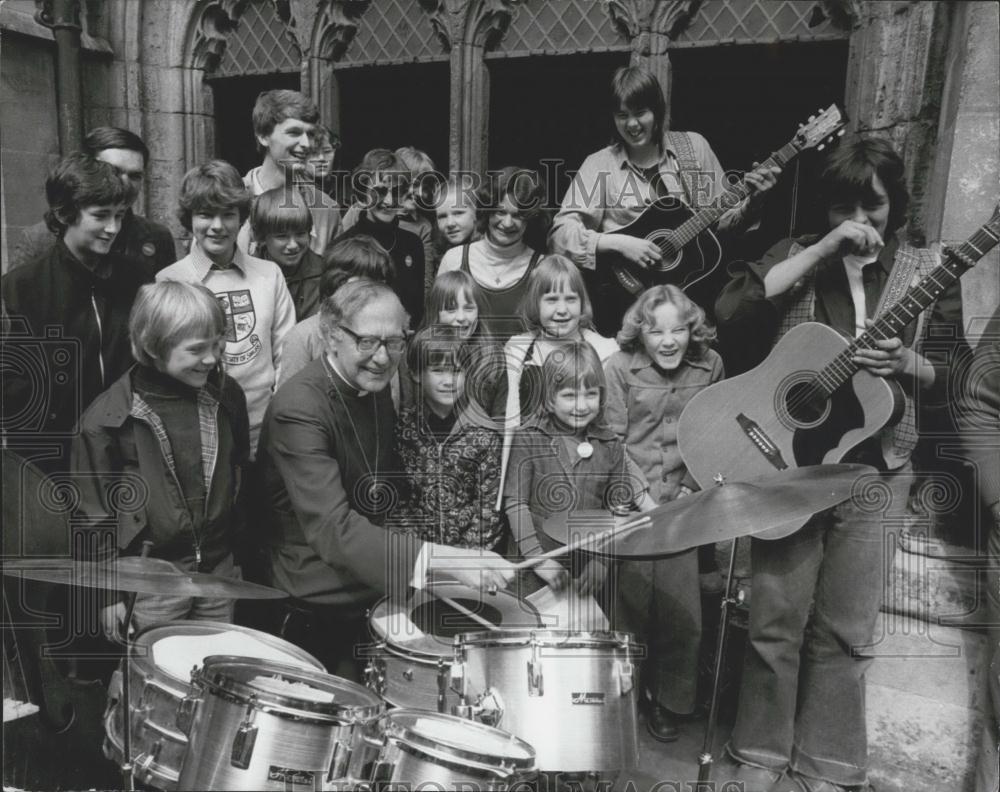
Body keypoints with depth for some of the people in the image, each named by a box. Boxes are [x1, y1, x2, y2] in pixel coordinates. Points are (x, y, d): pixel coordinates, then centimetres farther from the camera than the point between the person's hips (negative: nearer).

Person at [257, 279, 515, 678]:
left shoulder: (377, 393, 3)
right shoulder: (298, 409, -22)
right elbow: (332, 529, -33)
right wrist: (437, 558, -43)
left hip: (375, 596, 7)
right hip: (316, 612, -7)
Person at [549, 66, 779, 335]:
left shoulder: (693, 146, 10)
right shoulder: (600, 165, 2)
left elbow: (723, 220, 15)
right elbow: (560, 233, -7)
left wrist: (754, 199, -4)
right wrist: (619, 243, -18)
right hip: (629, 289, -2)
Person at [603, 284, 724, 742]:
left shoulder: (709, 366, 5)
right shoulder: (620, 367, -3)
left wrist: (691, 488, 1)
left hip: (679, 503, 2)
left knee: (681, 614, -2)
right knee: (630, 608, -4)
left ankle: (668, 702, 20)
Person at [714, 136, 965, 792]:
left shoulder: (929, 272, 7)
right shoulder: (799, 256, 5)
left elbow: (948, 380, 7)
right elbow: (730, 311, -14)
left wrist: (904, 361, -15)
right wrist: (821, 251, -16)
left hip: (875, 470, 1)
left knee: (846, 632, 8)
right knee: (776, 621, 5)